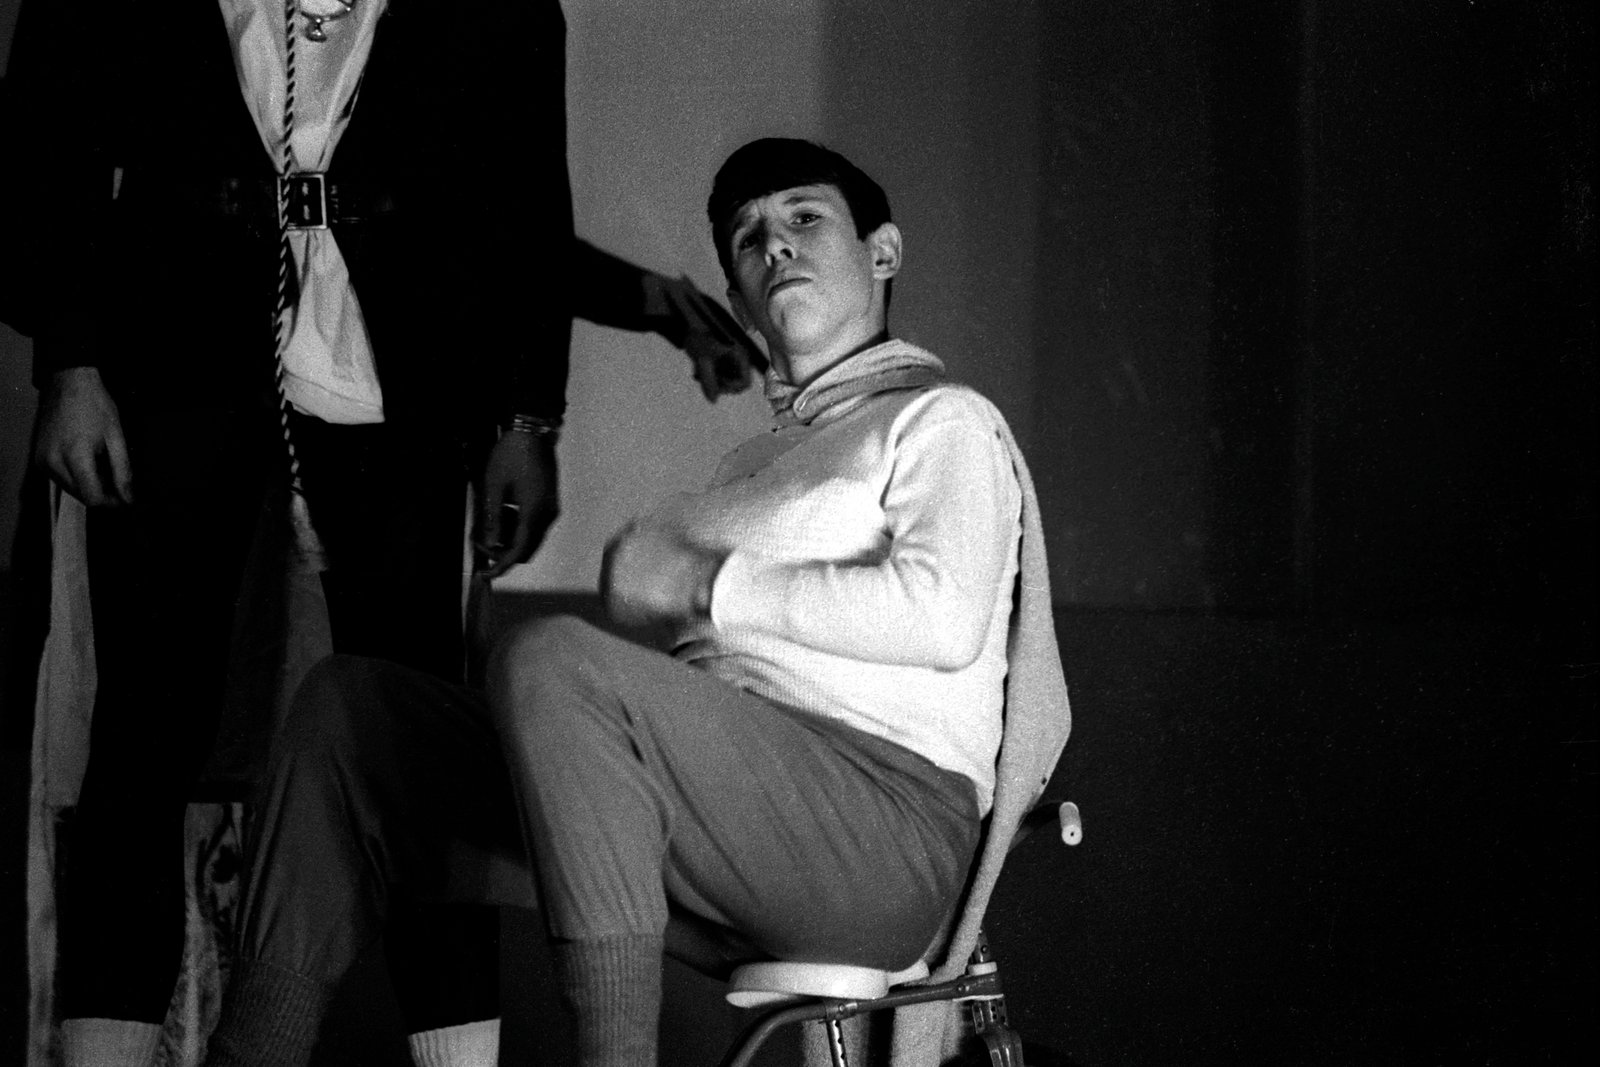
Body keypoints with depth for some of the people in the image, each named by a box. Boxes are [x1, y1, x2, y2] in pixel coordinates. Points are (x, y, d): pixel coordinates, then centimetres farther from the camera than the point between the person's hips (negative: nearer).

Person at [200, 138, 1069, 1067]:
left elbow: (943, 617, -12)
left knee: (551, 658, -32)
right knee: (352, 702, 1)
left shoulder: (941, 419, 8)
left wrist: (712, 588, -6)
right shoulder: (761, 459, 32)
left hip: (886, 828, -7)